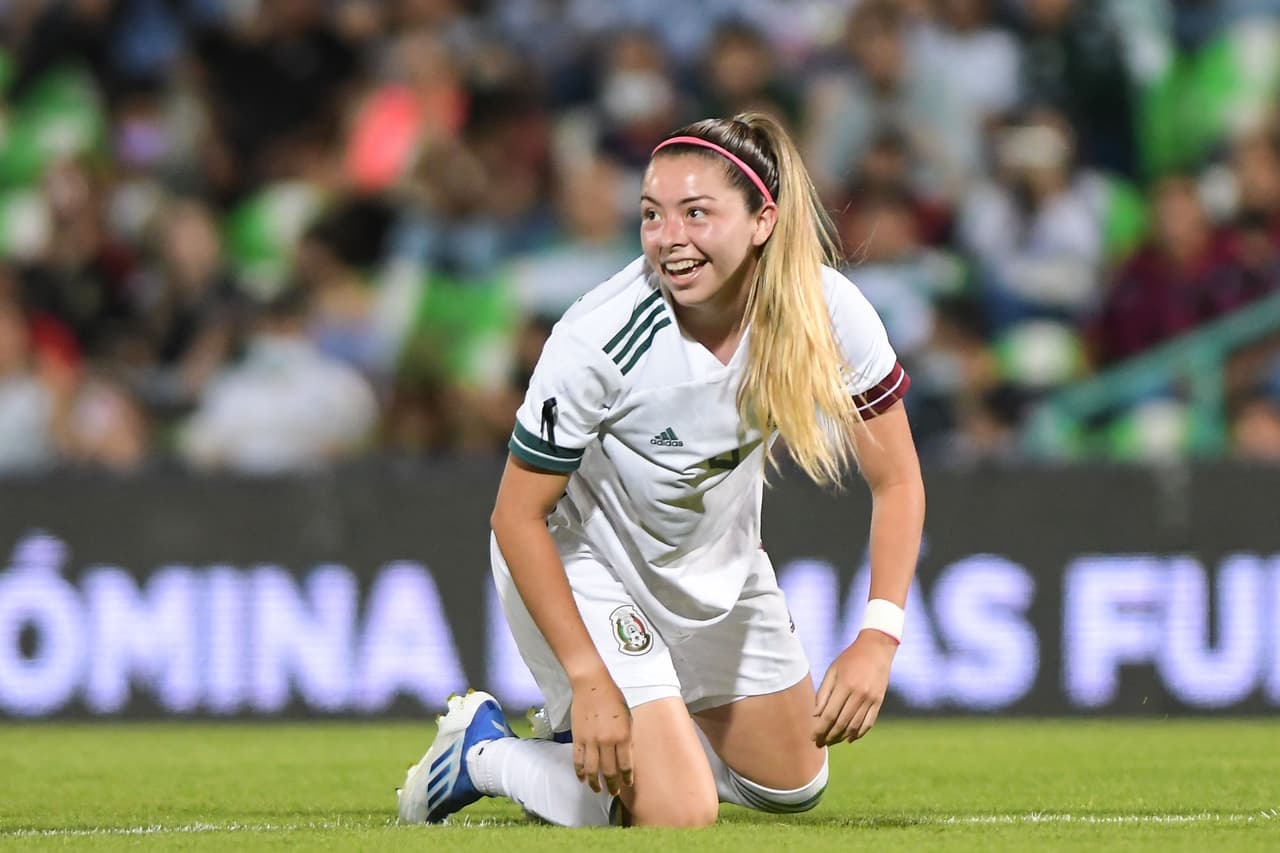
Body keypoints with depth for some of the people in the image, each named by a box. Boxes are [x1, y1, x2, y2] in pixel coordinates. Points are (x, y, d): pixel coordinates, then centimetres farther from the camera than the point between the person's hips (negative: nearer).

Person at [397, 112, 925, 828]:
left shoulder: (827, 310, -24)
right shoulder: (598, 341, -34)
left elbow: (897, 481, -15)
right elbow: (518, 514, -24)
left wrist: (878, 640, -27)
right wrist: (590, 679, -28)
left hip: (717, 553, 6)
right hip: (580, 561, -6)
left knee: (793, 788, 16)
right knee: (681, 819, -16)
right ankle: (484, 752, 7)